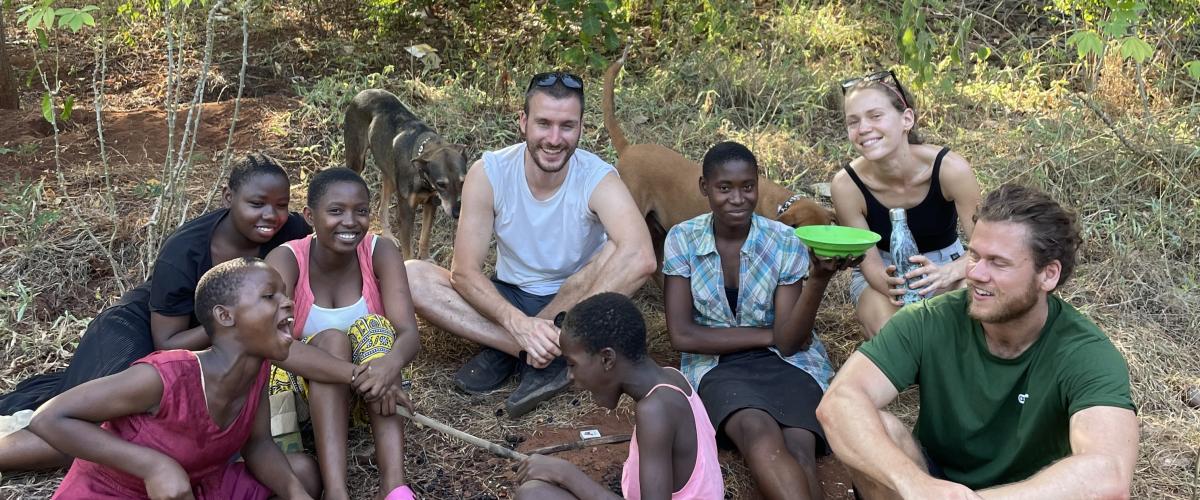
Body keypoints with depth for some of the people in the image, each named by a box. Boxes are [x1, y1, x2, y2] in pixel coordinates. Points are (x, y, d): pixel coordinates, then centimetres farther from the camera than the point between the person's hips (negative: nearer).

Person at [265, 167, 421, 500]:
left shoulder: (380, 252, -14)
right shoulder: (285, 260, -19)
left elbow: (409, 333, -25)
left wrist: (389, 364, -50)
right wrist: (356, 375, -47)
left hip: (369, 390, 2)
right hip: (305, 386, -1)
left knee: (376, 327, -28)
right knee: (331, 339, -30)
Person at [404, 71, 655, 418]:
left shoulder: (598, 179, -21)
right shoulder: (488, 174, -16)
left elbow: (641, 257, -40)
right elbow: (464, 271, -19)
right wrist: (519, 323, -37)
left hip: (576, 302, -2)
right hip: (509, 301, 2)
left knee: (621, 256, -33)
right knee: (410, 275, -22)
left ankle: (506, 349, -21)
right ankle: (549, 354, -27)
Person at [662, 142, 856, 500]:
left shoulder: (785, 243, -4)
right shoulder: (682, 240, -3)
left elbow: (788, 342, -9)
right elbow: (682, 335, -7)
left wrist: (819, 279, -26)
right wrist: (769, 335, -7)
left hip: (785, 362, 1)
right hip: (719, 365, -1)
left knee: (799, 451, -32)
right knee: (761, 434, -35)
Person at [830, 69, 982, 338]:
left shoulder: (950, 168, -28)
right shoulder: (846, 184, -25)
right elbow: (869, 260, -16)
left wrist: (947, 273, -44)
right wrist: (890, 287, -40)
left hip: (946, 264, 0)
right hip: (883, 273, 0)